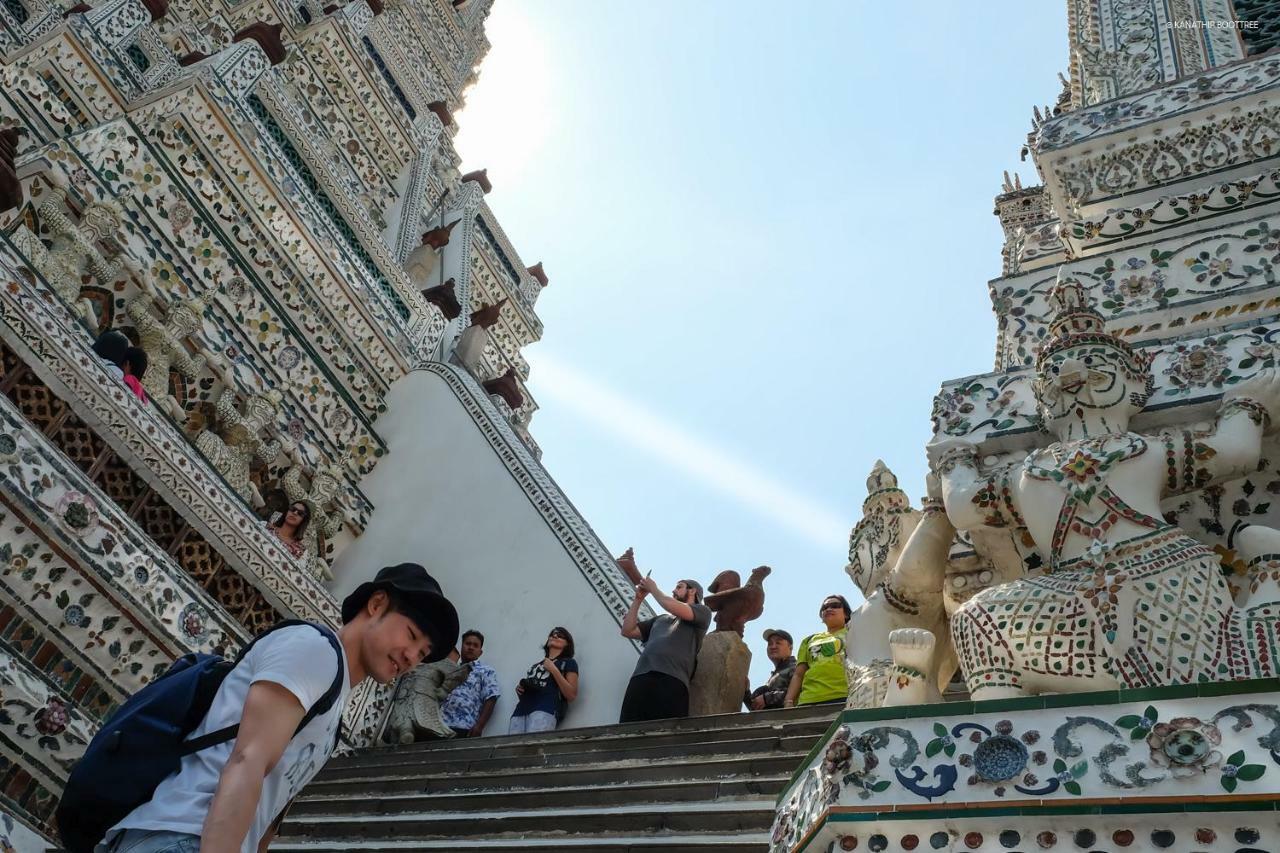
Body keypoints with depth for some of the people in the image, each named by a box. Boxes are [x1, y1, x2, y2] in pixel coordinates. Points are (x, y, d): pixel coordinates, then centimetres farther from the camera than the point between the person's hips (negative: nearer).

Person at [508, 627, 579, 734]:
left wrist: (554, 670, 1)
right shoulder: (536, 665, 34)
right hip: (521, 709, 5)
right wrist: (519, 688, 17)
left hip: (546, 708, -5)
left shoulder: (568, 663, 18)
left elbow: (571, 695, 5)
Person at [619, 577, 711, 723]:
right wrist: (638, 599, 28)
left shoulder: (703, 611, 20)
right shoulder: (661, 619, 37)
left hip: (672, 680, -5)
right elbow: (628, 631, 33)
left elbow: (676, 609, 0)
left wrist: (653, 589, 15)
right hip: (640, 679, 5)